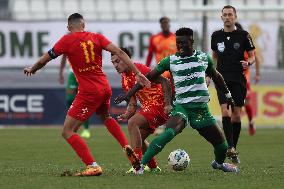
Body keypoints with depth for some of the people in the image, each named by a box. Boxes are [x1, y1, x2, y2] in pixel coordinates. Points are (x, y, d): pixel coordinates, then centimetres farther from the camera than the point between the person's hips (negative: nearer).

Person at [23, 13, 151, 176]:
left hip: (88, 92, -6)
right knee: (106, 117, 37)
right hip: (105, 88, 6)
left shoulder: (67, 40, -5)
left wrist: (32, 69, 22)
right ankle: (128, 148, 20)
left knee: (68, 132, 0)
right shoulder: (96, 37, 6)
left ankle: (93, 166, -14)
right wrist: (137, 73, -2)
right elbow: (119, 52, -3)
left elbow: (44, 60, 2)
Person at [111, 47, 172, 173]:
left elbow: (165, 82, -19)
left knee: (132, 123, -25)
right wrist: (126, 115, -7)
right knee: (139, 138, 14)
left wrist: (168, 104, -23)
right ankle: (153, 167, 29)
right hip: (148, 106, 10)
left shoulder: (140, 69, -16)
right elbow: (133, 104, 14)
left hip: (159, 104, -10)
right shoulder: (124, 80, 12)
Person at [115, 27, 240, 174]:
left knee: (222, 145, 7)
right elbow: (148, 77, 4)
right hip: (181, 106, -3)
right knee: (169, 133, -34)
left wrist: (228, 95, 32)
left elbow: (216, 77, 24)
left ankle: (219, 163, 44)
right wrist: (129, 94, -1)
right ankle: (141, 165, -32)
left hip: (201, 107, 3)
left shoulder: (204, 58, 6)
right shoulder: (171, 61, 0)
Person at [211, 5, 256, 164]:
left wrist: (248, 63, -15)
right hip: (222, 78, 1)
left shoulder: (243, 35, 1)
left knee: (236, 115, 0)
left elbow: (252, 56, 7)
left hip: (239, 80, -1)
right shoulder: (216, 36, 8)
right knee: (225, 111, -17)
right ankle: (230, 147, -22)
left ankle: (233, 151, 10)